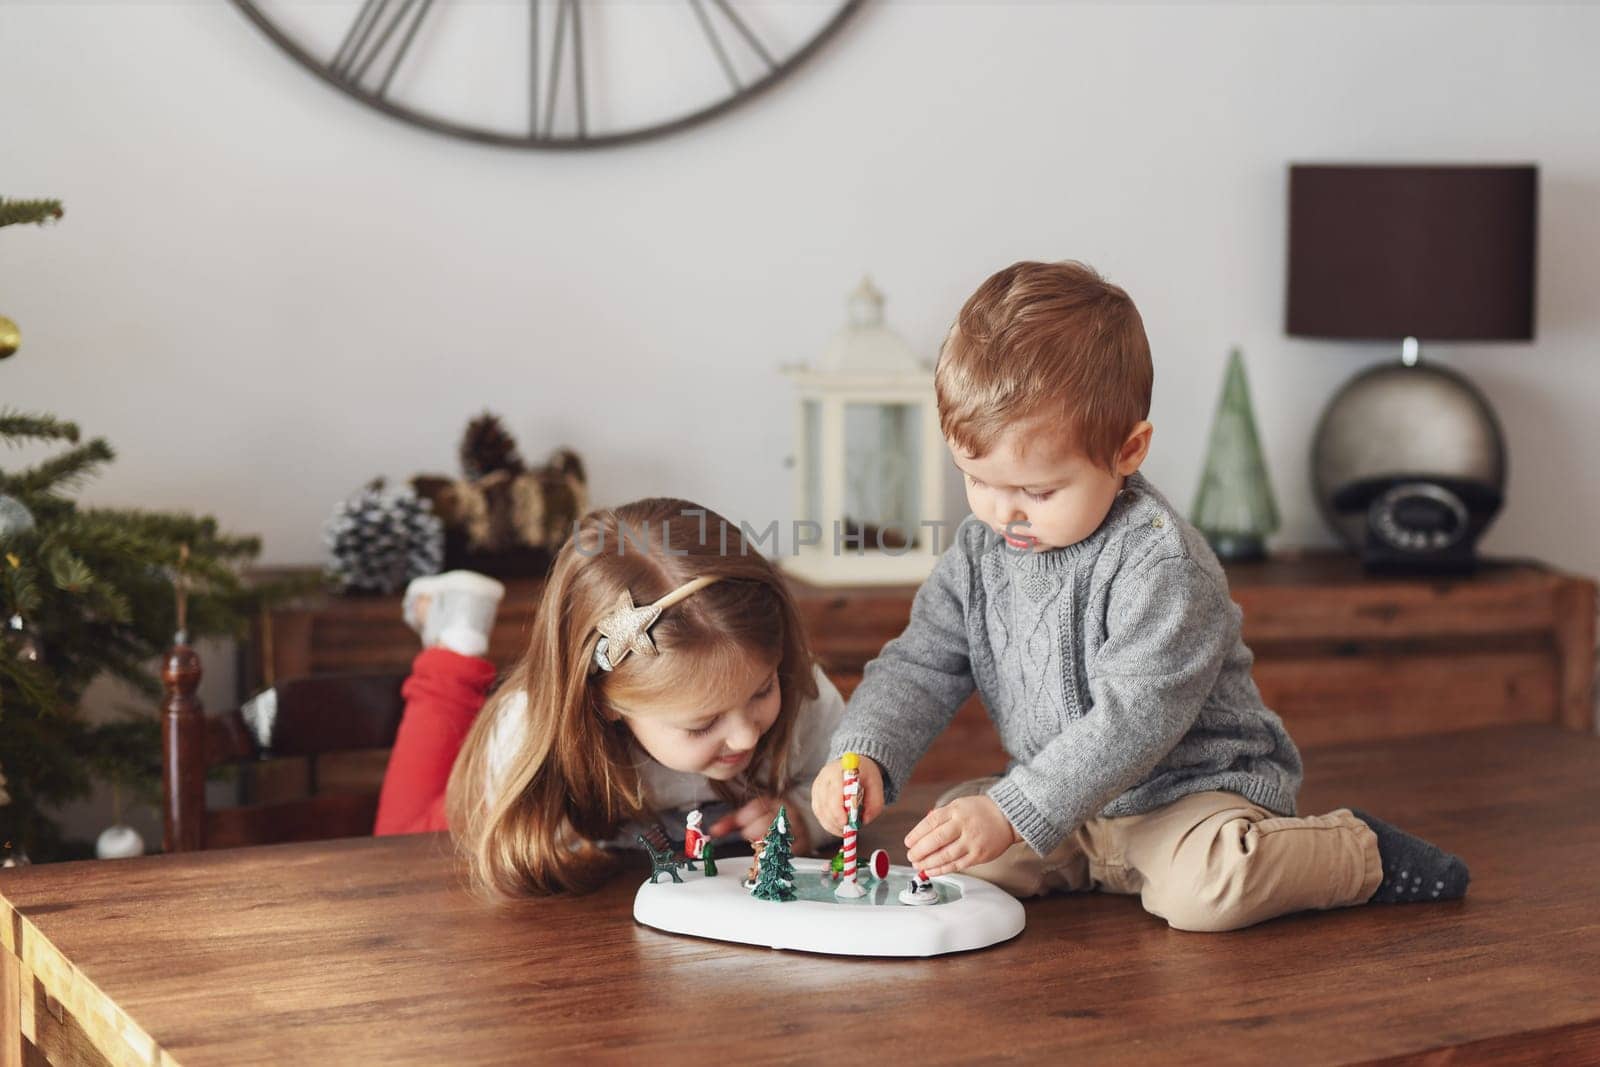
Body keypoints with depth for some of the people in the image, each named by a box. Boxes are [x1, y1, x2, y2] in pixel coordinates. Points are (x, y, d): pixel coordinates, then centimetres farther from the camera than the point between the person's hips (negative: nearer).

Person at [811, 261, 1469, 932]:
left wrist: (1012, 813, -37)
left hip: (1195, 786, -7)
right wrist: (863, 756, -19)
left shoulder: (1161, 564, -24)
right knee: (942, 847, -10)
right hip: (1067, 800, 7)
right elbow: (920, 668, 1)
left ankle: (1357, 853, -5)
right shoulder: (979, 553, -1)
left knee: (1208, 888, -34)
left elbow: (1135, 721, -30)